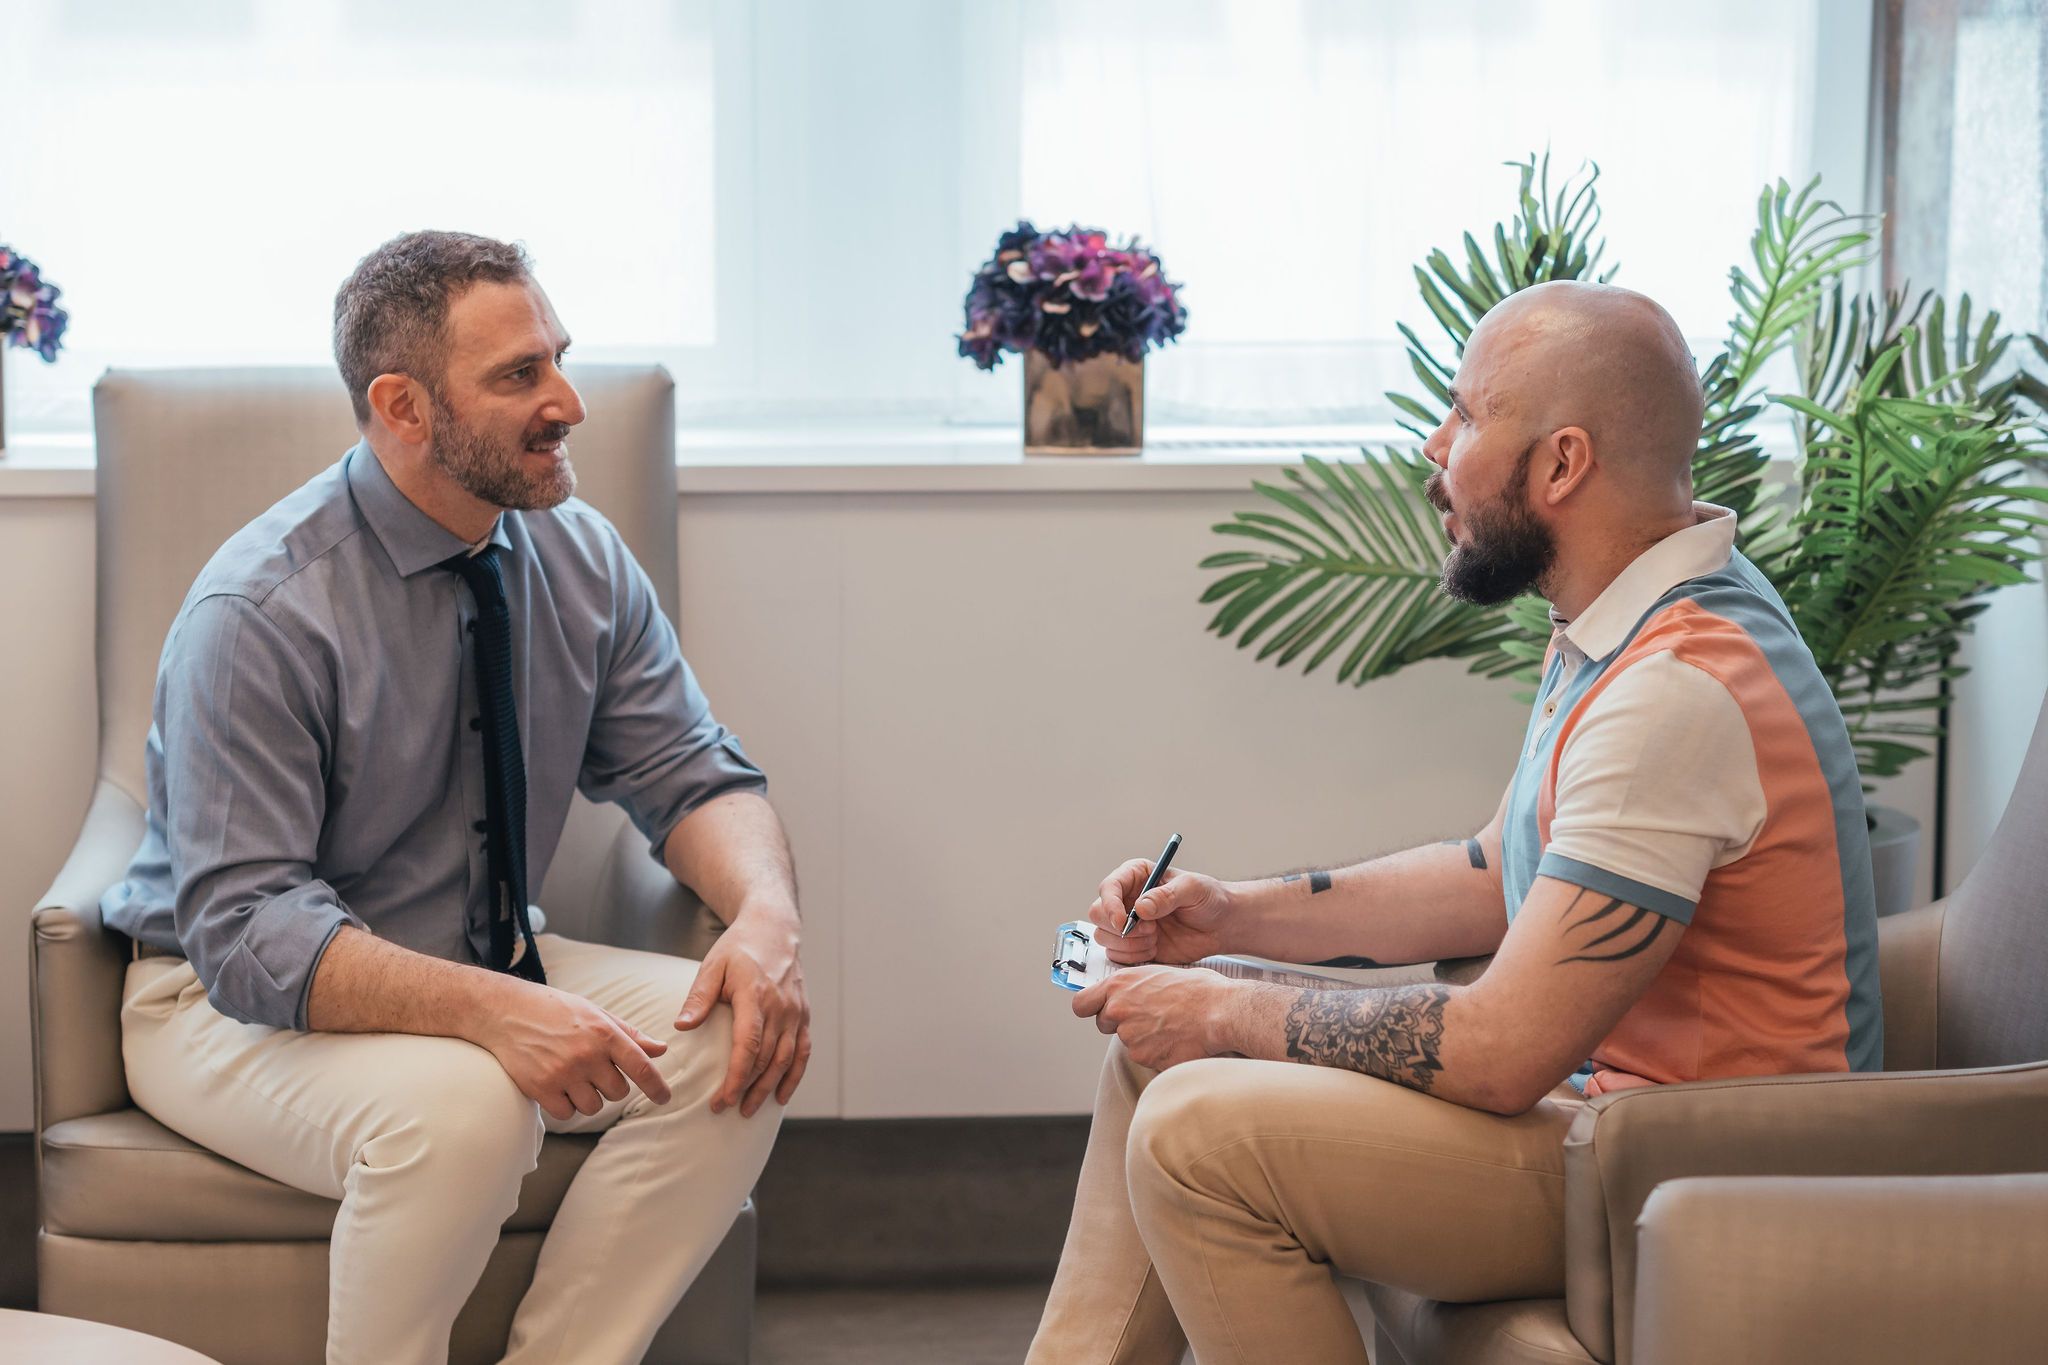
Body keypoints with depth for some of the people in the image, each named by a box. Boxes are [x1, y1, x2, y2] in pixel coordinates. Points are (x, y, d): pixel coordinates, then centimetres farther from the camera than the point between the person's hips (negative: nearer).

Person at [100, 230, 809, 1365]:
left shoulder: (579, 558, -4)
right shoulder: (259, 615, -23)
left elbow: (689, 776, 0)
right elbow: (247, 930, -29)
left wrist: (766, 918, -23)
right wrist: (489, 1010, -43)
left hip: (488, 965, 6)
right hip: (232, 1000, -6)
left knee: (733, 1041, -18)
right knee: (464, 1105, -35)